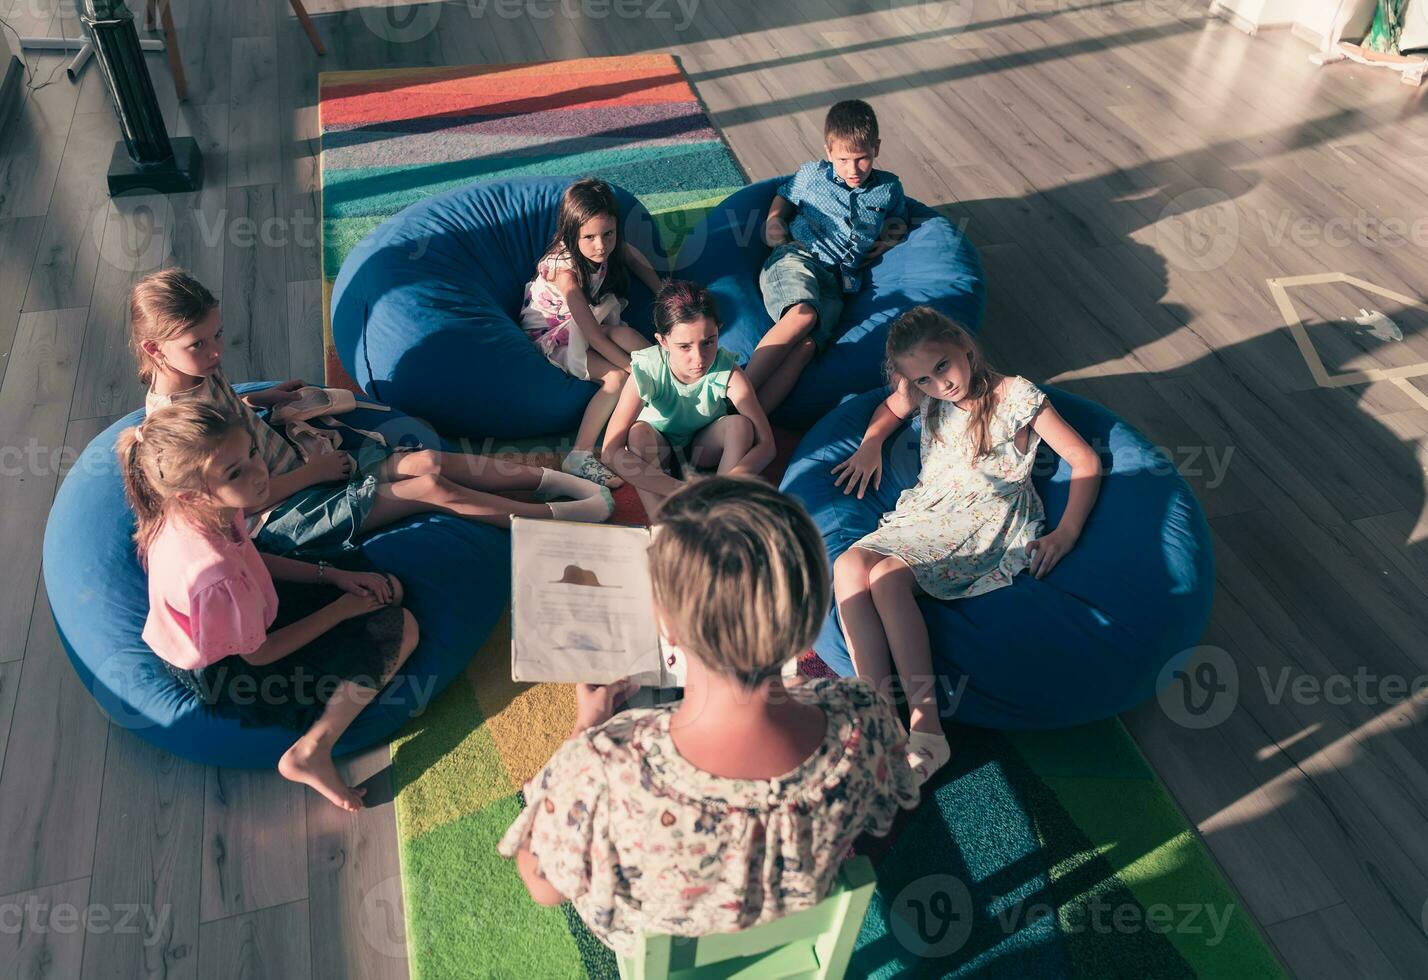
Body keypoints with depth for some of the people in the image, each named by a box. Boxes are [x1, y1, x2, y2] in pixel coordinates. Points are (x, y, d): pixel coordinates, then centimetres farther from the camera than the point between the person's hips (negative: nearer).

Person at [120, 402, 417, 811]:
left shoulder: (202, 513, -18)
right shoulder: (215, 573, -41)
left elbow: (252, 558, 4)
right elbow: (259, 653, -23)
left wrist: (335, 576, -4)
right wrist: (342, 609, -12)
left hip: (242, 615, 8)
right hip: (233, 677, -8)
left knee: (387, 590, 8)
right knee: (399, 629, -12)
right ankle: (312, 751, -8)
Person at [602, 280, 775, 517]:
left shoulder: (727, 372, -29)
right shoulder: (646, 371, -32)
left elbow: (766, 444, -28)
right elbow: (611, 452, -38)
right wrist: (678, 490, -46)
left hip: (704, 447, 1)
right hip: (657, 450, -1)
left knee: (739, 424, -28)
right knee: (639, 433, -33)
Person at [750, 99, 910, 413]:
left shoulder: (889, 189, 21)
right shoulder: (811, 174, 16)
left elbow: (898, 224, 36)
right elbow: (780, 204, 27)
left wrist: (890, 240, 14)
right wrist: (773, 222, 5)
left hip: (835, 283, 2)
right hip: (794, 260, -2)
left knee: (807, 344, -29)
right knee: (802, 314, -37)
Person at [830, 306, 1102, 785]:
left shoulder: (1015, 395, -4)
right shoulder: (927, 397, 13)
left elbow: (1086, 461, -1)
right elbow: (891, 408, 37)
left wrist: (1065, 534, -11)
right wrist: (871, 443, 15)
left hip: (986, 525, -6)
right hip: (925, 514, 6)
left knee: (887, 578, -31)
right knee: (849, 566, -24)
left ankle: (926, 726, -32)